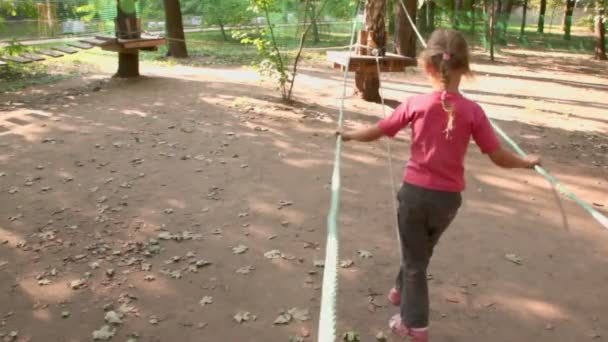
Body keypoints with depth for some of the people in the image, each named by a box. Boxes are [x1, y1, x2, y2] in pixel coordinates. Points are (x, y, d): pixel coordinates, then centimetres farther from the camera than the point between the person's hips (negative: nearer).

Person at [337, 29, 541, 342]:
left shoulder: (416, 104, -11)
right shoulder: (472, 111, -10)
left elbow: (375, 132, -1)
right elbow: (500, 158, -7)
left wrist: (348, 135, 18)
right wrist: (527, 162, 13)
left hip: (415, 192, -2)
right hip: (448, 198, 2)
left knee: (414, 259, 15)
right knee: (420, 250, 28)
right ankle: (401, 291, 51)